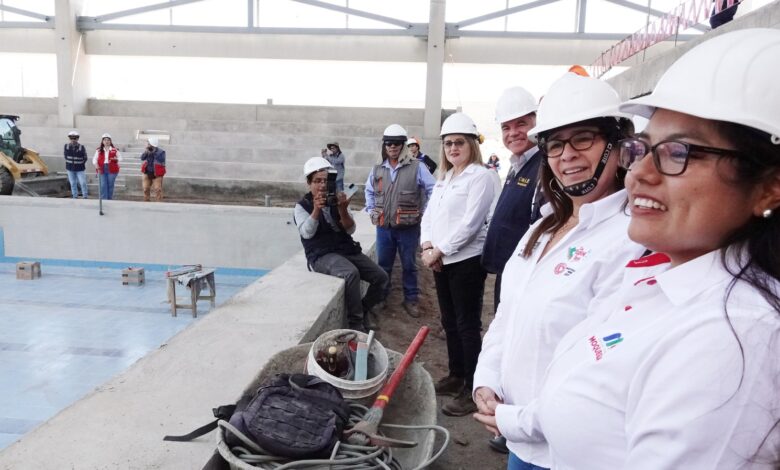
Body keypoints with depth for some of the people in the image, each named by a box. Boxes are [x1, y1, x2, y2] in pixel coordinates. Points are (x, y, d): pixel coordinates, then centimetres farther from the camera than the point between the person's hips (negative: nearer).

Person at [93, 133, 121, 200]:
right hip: (102, 170, 1)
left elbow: (120, 158, 9)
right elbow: (94, 159, 10)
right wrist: (96, 164, -11)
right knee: (103, 186, -6)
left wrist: (116, 159, -15)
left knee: (110, 185, 5)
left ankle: (110, 200, 17)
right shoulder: (99, 150, 9)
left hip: (112, 170, -1)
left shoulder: (115, 150, 5)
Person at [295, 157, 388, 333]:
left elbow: (350, 230, 0)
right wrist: (317, 209, -30)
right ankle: (355, 322, -19)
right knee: (351, 273, -35)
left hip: (347, 249, 5)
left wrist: (343, 210, -19)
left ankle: (363, 311, 17)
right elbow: (307, 233, -16)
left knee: (381, 276, -8)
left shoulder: (336, 201, 9)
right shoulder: (302, 206, 0)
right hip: (321, 255, -5)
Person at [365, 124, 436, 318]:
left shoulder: (416, 167, -8)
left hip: (408, 228, -3)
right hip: (383, 228, 3)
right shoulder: (377, 169, 6)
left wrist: (424, 213, -6)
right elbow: (369, 190, 23)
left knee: (409, 265, 10)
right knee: (383, 265, 14)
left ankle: (411, 300, 23)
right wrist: (371, 210, 13)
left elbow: (433, 190, -5)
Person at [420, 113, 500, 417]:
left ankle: (472, 389, 7)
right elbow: (429, 215, 12)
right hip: (442, 261, 8)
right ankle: (456, 375, 31)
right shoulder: (444, 178, 15)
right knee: (449, 322, 16)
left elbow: (470, 223, -17)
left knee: (467, 325, -3)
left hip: (467, 261, -8)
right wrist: (428, 246, -5)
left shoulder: (481, 176, -10)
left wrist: (439, 250, -15)